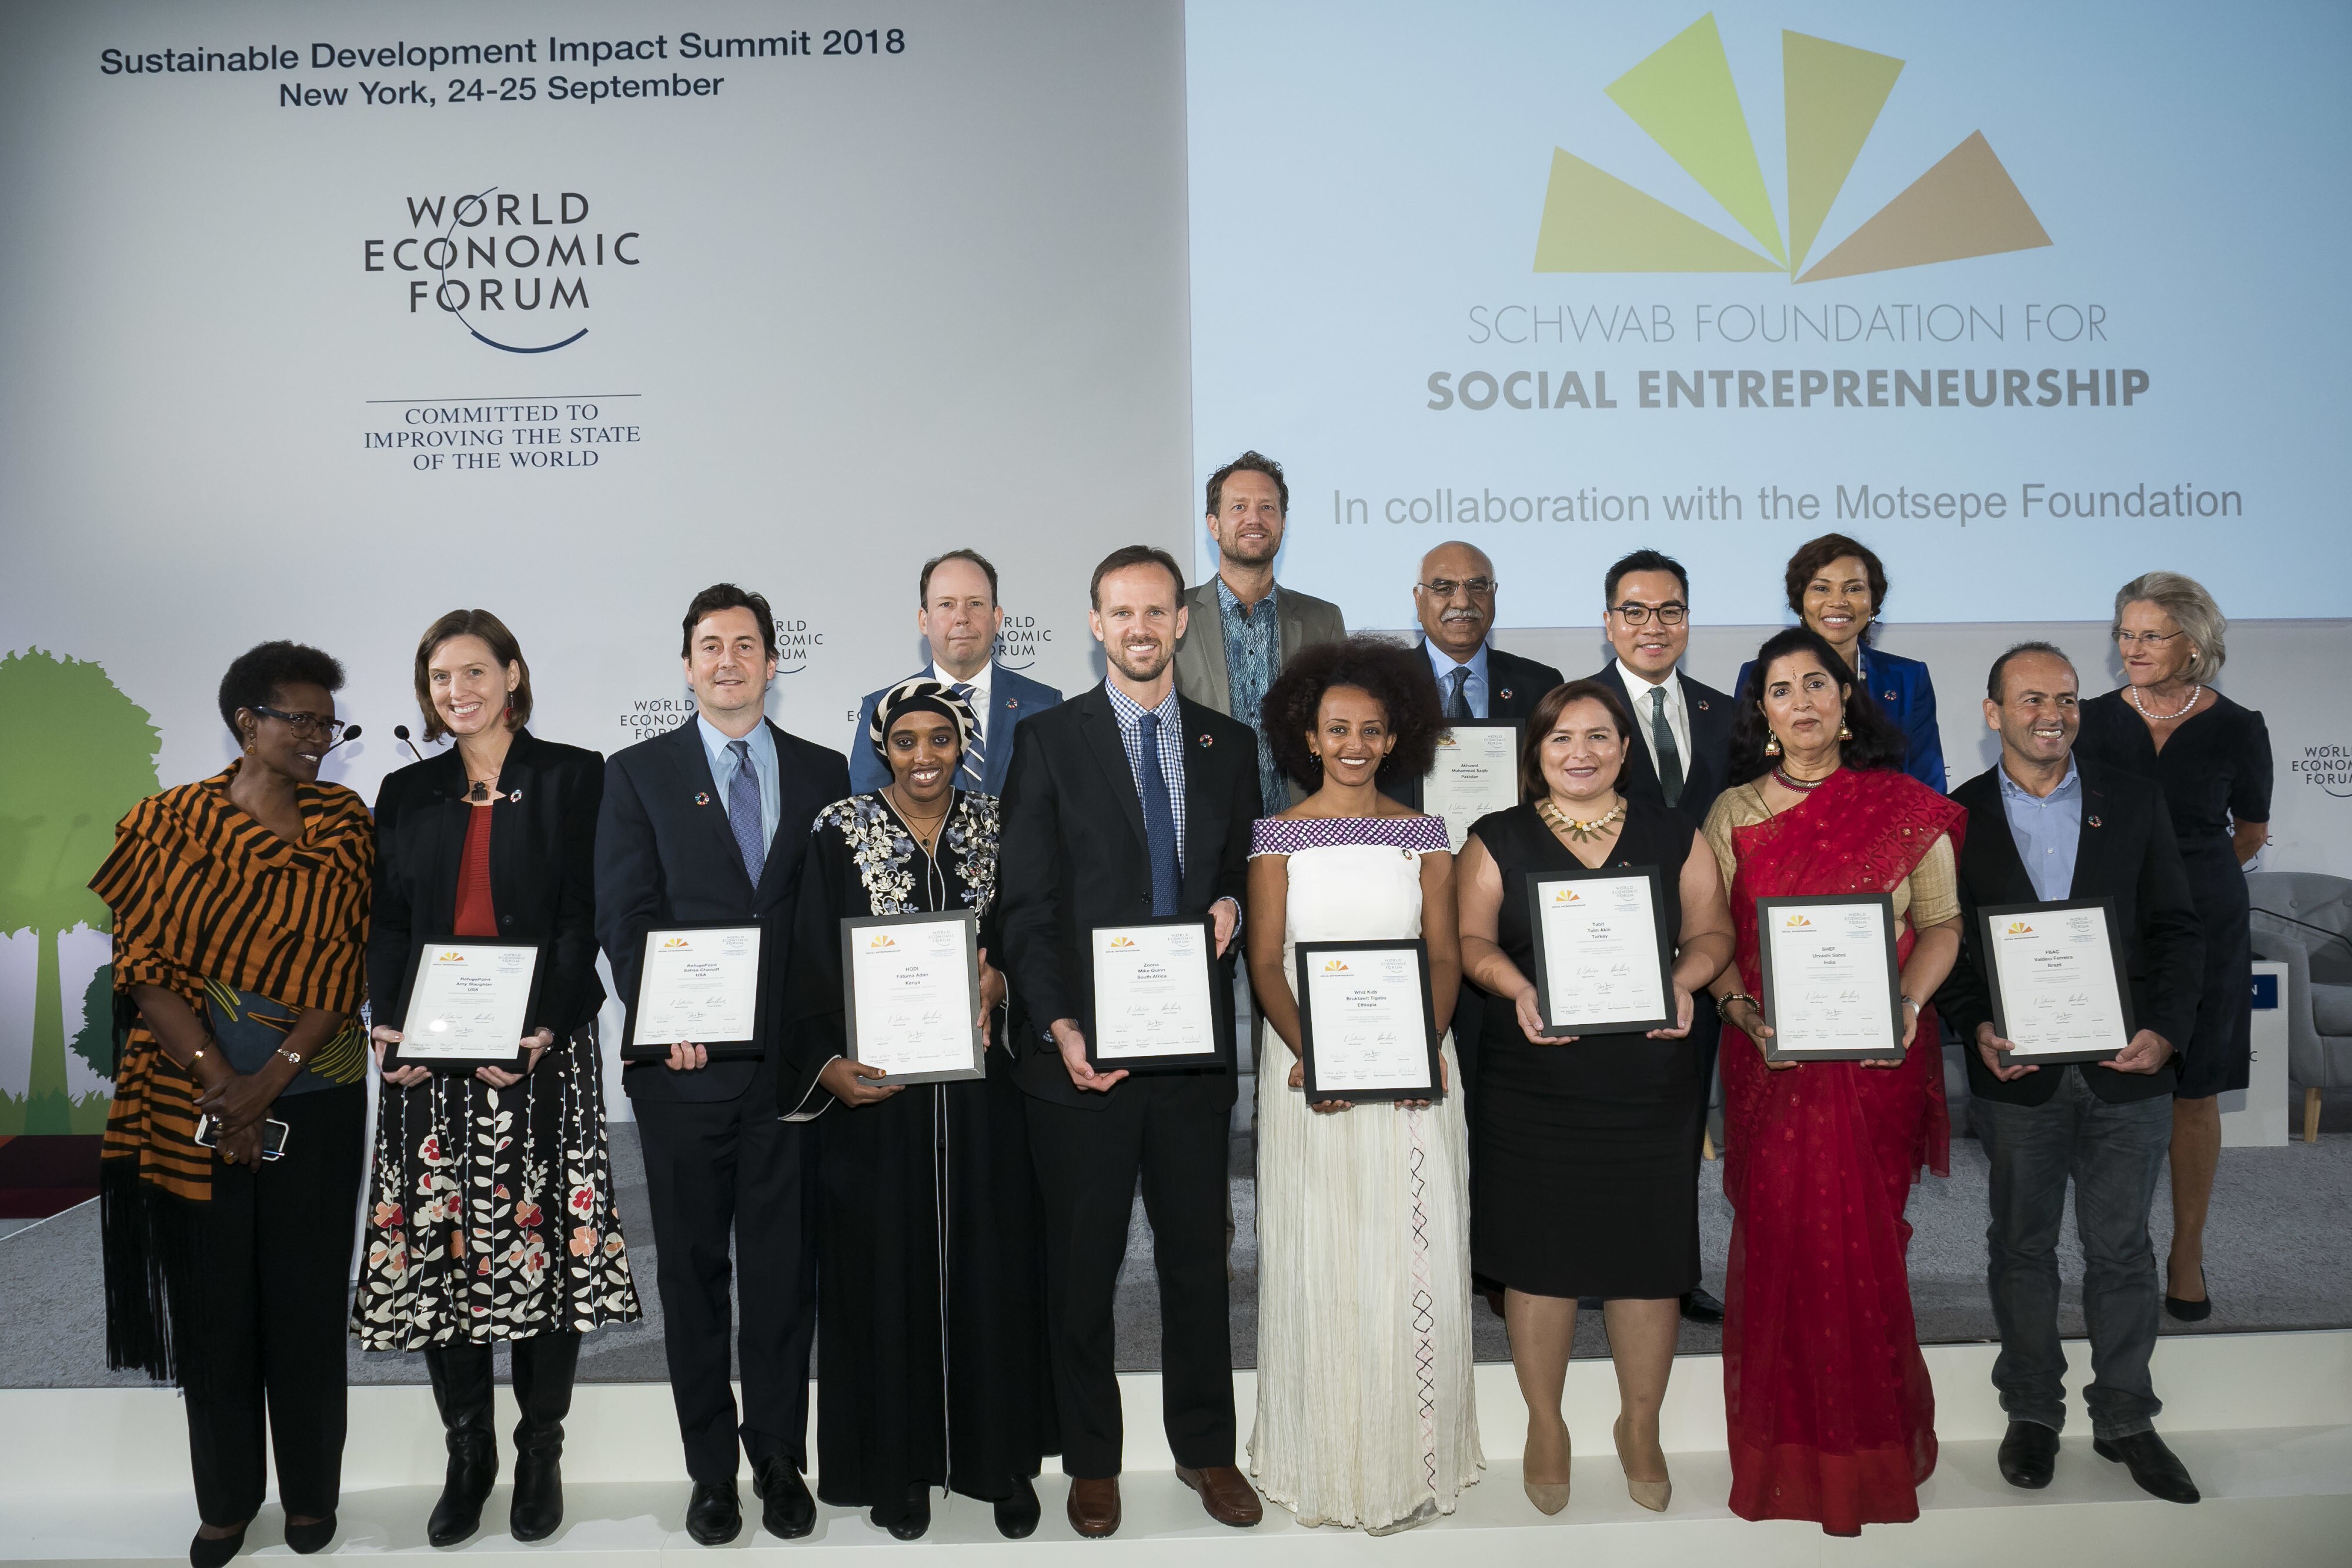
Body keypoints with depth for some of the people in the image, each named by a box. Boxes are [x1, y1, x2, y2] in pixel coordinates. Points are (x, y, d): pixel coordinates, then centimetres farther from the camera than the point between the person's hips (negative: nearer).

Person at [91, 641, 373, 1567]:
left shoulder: (345, 825, 2)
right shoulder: (171, 824, 1)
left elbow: (346, 969, -3)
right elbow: (144, 965, -3)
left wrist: (273, 1076, -12)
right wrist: (222, 1082, -12)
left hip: (315, 1101, 0)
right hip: (195, 1104, 0)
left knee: (308, 1298, 6)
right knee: (212, 1299, 7)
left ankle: (311, 1492, 22)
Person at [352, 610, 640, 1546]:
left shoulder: (572, 777, 2)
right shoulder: (407, 793, 13)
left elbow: (582, 917, -4)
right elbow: (387, 924, 9)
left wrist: (544, 1028, -16)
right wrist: (391, 1026, -7)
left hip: (543, 1050, -3)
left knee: (545, 1244, 0)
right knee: (439, 1250, 4)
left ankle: (541, 1456, 16)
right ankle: (467, 1458, 19)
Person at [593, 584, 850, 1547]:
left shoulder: (822, 772, 11)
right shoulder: (639, 773, 6)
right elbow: (625, 913, -1)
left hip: (793, 1060, 1)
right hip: (686, 1062, -1)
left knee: (784, 1267, 7)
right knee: (692, 1268, 7)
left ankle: (780, 1460, 21)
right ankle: (711, 1469, 20)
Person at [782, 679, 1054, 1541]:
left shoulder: (999, 829, 5)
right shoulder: (840, 835, 0)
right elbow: (808, 961, -2)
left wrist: (1003, 983, -12)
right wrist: (826, 1064, -14)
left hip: (981, 1090, 2)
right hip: (876, 1090, -1)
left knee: (990, 1265, 6)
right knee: (888, 1266, 5)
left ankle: (1000, 1457, 21)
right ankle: (900, 1462, 20)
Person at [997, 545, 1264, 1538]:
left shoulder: (1229, 745, 10)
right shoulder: (1050, 741, 0)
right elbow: (1026, 904, -4)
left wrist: (1232, 906, -6)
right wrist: (1060, 1027, -13)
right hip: (1083, 1048, -2)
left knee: (1198, 1255, 12)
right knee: (1082, 1263, 8)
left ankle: (1206, 1448, 28)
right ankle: (1091, 1459, 25)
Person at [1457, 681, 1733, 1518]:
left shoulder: (1673, 835, 8)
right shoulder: (1497, 840, 4)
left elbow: (1711, 929, 6)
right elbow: (1473, 938, 0)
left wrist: (1685, 979, -14)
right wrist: (1518, 988, -18)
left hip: (1651, 1083, 1)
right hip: (1534, 1083, -1)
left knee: (1648, 1254, 6)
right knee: (1539, 1253, 6)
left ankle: (1640, 1426, 27)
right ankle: (1546, 1425, 25)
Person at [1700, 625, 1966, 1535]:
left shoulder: (1908, 809, 4)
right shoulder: (1733, 812, 7)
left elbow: (1941, 925, 4)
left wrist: (1910, 1000, -13)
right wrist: (1738, 1006, -12)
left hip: (1879, 1057, -1)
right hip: (1771, 1057, 1)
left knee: (1864, 1245, 1)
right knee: (1779, 1238, 1)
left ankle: (1869, 1442, 19)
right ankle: (1791, 1444, 17)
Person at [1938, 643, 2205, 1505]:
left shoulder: (2134, 801, 4)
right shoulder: (1957, 816, 0)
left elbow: (2175, 927, 4)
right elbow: (1944, 943, 2)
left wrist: (2166, 1028, -9)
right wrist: (1977, 1029, -13)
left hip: (2126, 1068, 1)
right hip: (2017, 1071, -1)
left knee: (2122, 1249, 10)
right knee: (2021, 1246, 12)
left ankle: (2124, 1417, 26)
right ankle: (2032, 1411, 27)